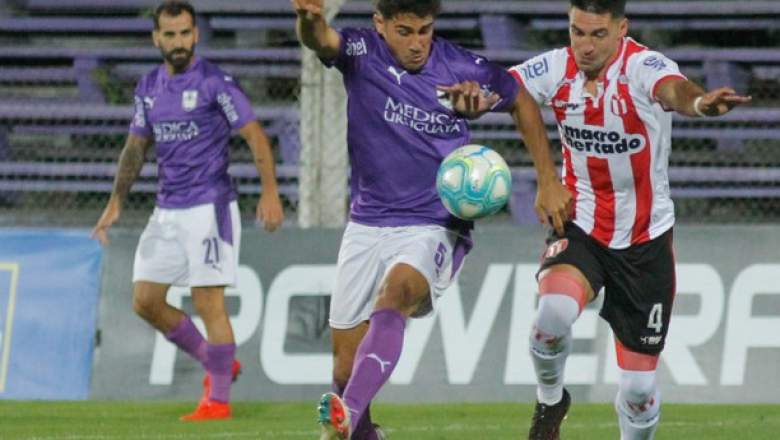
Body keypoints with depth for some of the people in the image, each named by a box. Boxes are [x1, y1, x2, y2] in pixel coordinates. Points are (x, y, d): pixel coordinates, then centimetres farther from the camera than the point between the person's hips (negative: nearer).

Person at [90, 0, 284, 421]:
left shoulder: (216, 83, -9)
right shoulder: (149, 87, 10)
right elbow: (136, 146, 18)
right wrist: (116, 202, 10)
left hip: (209, 208, -7)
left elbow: (254, 135, -12)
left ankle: (218, 399, 0)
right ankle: (215, 363, 20)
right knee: (145, 300, 5)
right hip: (166, 210, 7)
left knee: (208, 302, -8)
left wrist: (269, 191, -23)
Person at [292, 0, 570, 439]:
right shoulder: (362, 53, -5)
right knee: (346, 367, 2)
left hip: (434, 227, -3)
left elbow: (522, 102, 12)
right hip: (367, 226, 3)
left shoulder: (464, 69, -5)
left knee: (395, 293, -35)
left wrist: (549, 181, 8)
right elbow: (320, 40, -27)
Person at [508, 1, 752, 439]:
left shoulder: (643, 66, -22)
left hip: (645, 239, -1)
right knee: (555, 311, -30)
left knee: (639, 387, 3)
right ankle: (550, 399, 1)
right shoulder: (558, 68, -9)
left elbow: (673, 88, -44)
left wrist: (699, 102, -69)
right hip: (580, 228, 1)